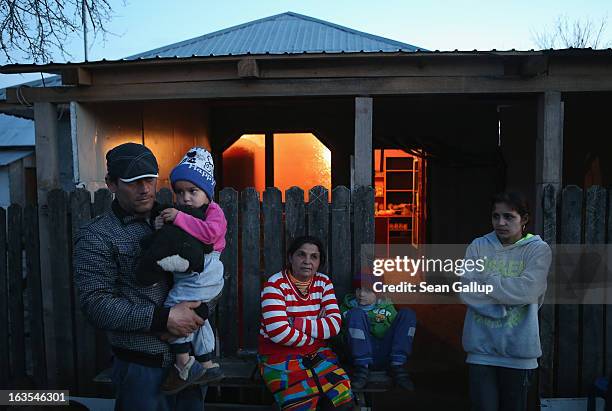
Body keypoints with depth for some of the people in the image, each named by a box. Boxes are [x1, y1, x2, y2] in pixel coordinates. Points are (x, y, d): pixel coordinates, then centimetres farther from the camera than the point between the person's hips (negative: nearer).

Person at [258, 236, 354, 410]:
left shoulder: (323, 282, 3)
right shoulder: (275, 285, -11)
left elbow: (335, 325, -8)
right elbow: (278, 332, -21)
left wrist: (295, 323, -18)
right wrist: (313, 336, -8)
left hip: (317, 353, 4)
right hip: (280, 356, -4)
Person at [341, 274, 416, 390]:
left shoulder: (387, 307, 21)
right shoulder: (348, 306, 19)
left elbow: (396, 331, 11)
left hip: (385, 355, 2)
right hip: (362, 354, -1)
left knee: (407, 313, -9)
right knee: (356, 313, -21)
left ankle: (397, 367, -20)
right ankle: (362, 367, -26)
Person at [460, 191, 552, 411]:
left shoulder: (538, 249, -1)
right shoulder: (478, 246, 4)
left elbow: (527, 291, -16)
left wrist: (485, 279, -7)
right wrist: (504, 303, -14)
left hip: (518, 348, -1)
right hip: (481, 346, 1)